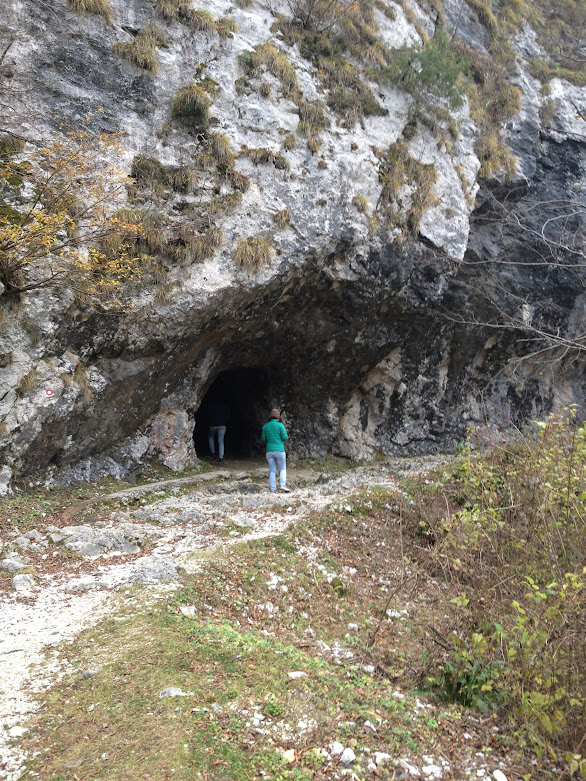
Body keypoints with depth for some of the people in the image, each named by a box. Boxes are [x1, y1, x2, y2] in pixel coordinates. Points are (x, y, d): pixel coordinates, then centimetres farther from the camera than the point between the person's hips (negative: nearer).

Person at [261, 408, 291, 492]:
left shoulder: (265, 426, 6)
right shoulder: (280, 425, -5)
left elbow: (264, 439, 11)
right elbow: (285, 438, -7)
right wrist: (285, 433, 15)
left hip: (269, 451, 3)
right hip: (279, 450, -3)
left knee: (272, 471, 8)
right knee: (282, 469, 8)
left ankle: (273, 489, 0)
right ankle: (283, 485, -11)